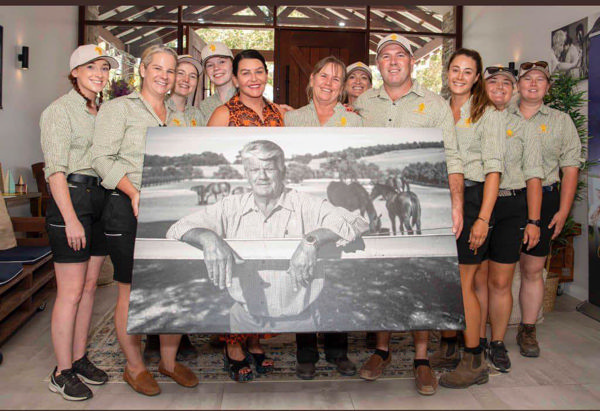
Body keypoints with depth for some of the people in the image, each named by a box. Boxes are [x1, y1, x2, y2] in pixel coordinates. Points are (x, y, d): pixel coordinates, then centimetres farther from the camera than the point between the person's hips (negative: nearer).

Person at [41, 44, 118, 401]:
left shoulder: (105, 111, 16)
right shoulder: (61, 110, -5)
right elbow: (55, 169, -12)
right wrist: (71, 218, -18)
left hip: (101, 198, 7)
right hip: (72, 198, -7)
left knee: (90, 285, 11)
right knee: (71, 292, -4)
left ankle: (79, 358, 23)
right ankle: (63, 373, 7)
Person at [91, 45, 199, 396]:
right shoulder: (120, 107, 1)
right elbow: (102, 157, -9)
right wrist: (134, 193, -21)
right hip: (128, 210, -5)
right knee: (133, 291, 3)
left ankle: (169, 361, 25)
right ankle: (134, 367, 21)